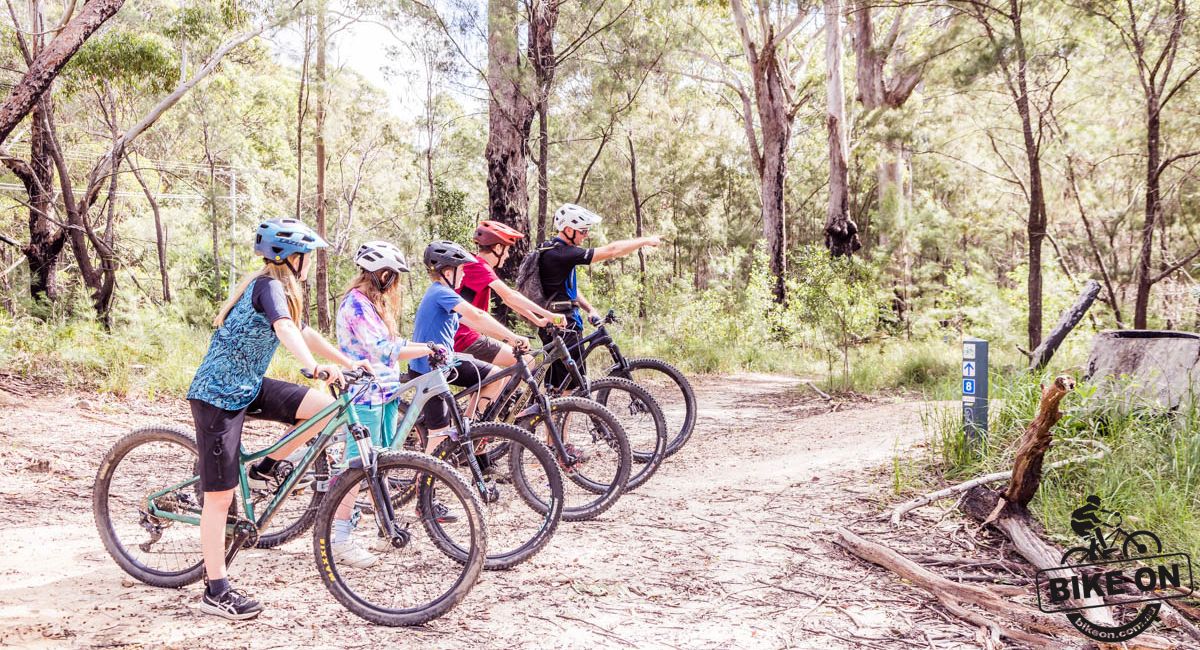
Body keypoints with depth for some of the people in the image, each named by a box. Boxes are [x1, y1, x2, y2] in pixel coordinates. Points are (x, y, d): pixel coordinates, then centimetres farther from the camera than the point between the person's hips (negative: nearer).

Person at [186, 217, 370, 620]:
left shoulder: (282, 289, 11)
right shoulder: (269, 286, -18)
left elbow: (306, 334, 21)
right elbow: (285, 329, -37)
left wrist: (351, 362, 19)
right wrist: (316, 368, -52)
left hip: (247, 387, 9)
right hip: (217, 396, -9)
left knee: (323, 406, -8)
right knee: (220, 496, -4)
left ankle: (266, 469, 10)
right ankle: (216, 591, 5)